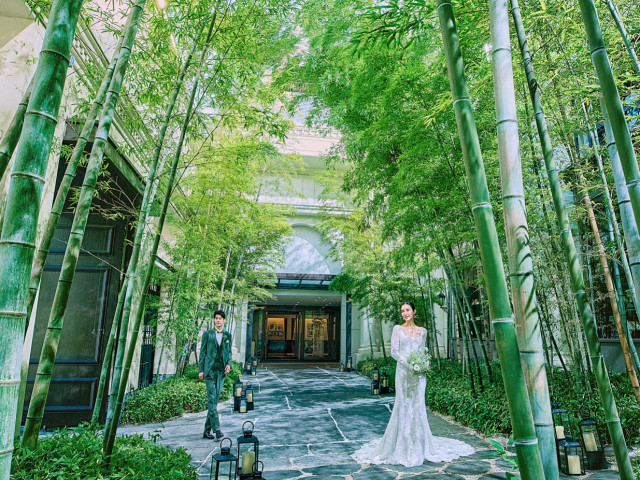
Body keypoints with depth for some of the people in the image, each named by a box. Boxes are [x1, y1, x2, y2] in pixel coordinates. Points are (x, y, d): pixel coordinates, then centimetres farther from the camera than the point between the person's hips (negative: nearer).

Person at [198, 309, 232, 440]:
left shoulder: (227, 335, 11)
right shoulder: (207, 334, 3)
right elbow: (202, 352, 3)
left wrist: (229, 364, 0)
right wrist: (200, 370, -2)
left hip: (221, 370, 3)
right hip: (210, 369, -3)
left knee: (216, 399, 4)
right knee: (211, 398, -12)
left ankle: (207, 430, 14)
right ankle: (216, 429, -12)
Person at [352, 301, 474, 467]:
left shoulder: (422, 331, 11)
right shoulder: (398, 329, 1)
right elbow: (394, 351, -6)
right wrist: (409, 364, -15)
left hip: (418, 372, 3)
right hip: (403, 371, -3)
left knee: (418, 405, 4)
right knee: (403, 405, -1)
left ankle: (419, 445, 16)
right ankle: (402, 445, 11)